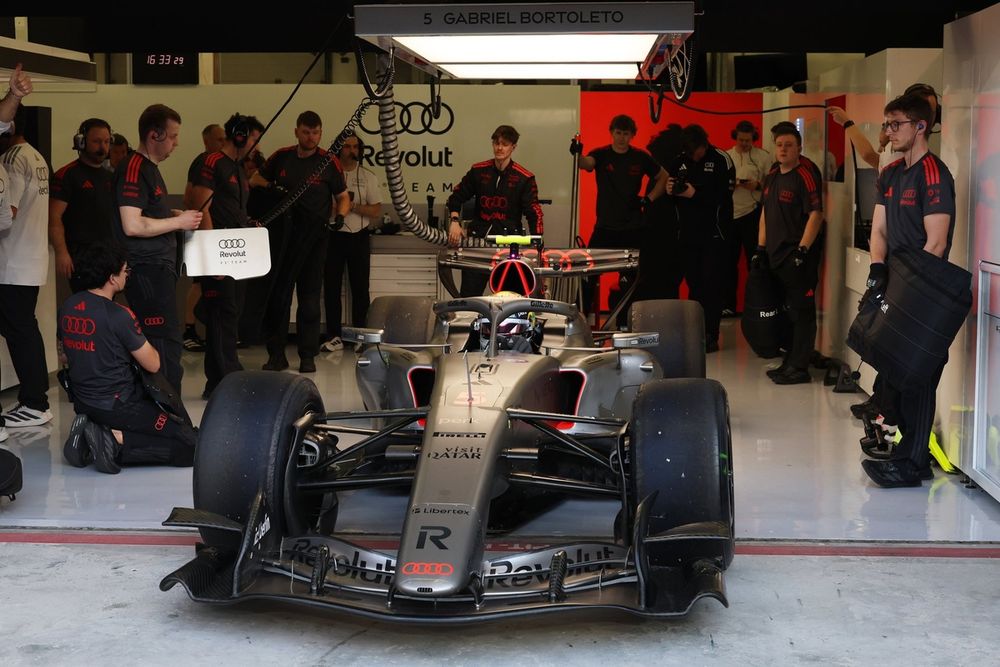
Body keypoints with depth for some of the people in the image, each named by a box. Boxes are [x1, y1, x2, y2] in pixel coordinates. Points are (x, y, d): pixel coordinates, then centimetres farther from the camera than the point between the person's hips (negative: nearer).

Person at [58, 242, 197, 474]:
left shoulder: (68, 307, 2)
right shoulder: (118, 316, -20)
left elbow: (66, 356, 18)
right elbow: (153, 365, -11)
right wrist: (142, 343, 10)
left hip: (83, 402, 8)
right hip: (118, 406, -8)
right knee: (190, 446, -4)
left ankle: (91, 433, 6)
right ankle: (116, 441, -15)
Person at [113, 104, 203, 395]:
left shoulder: (149, 168, 18)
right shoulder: (133, 169, -15)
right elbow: (132, 225, -23)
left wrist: (177, 215, 13)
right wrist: (178, 221, -14)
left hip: (158, 267, 10)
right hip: (146, 270, -10)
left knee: (163, 341, 12)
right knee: (166, 342, -9)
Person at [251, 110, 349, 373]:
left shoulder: (329, 163, 0)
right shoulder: (281, 158, 5)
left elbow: (343, 197, 7)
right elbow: (256, 179, 18)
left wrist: (339, 216, -12)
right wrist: (269, 187, -3)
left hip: (314, 236, -2)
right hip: (282, 235, 2)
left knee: (310, 298, 2)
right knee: (277, 294, 3)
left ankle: (308, 355, 8)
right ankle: (276, 353, 11)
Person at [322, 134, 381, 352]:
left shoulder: (368, 177, 7)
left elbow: (376, 210, 1)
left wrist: (353, 206, -12)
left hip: (359, 237, 1)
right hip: (334, 236, -1)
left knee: (360, 287, 4)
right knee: (331, 286, 1)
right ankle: (334, 336, 7)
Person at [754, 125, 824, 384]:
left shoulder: (805, 176, -11)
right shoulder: (771, 177, 14)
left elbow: (815, 215, -16)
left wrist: (802, 251, -21)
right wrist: (761, 248, 15)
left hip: (799, 256, -8)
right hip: (776, 255, 8)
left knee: (801, 312, -3)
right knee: (784, 311, 14)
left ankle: (799, 368, 1)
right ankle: (789, 362, 23)